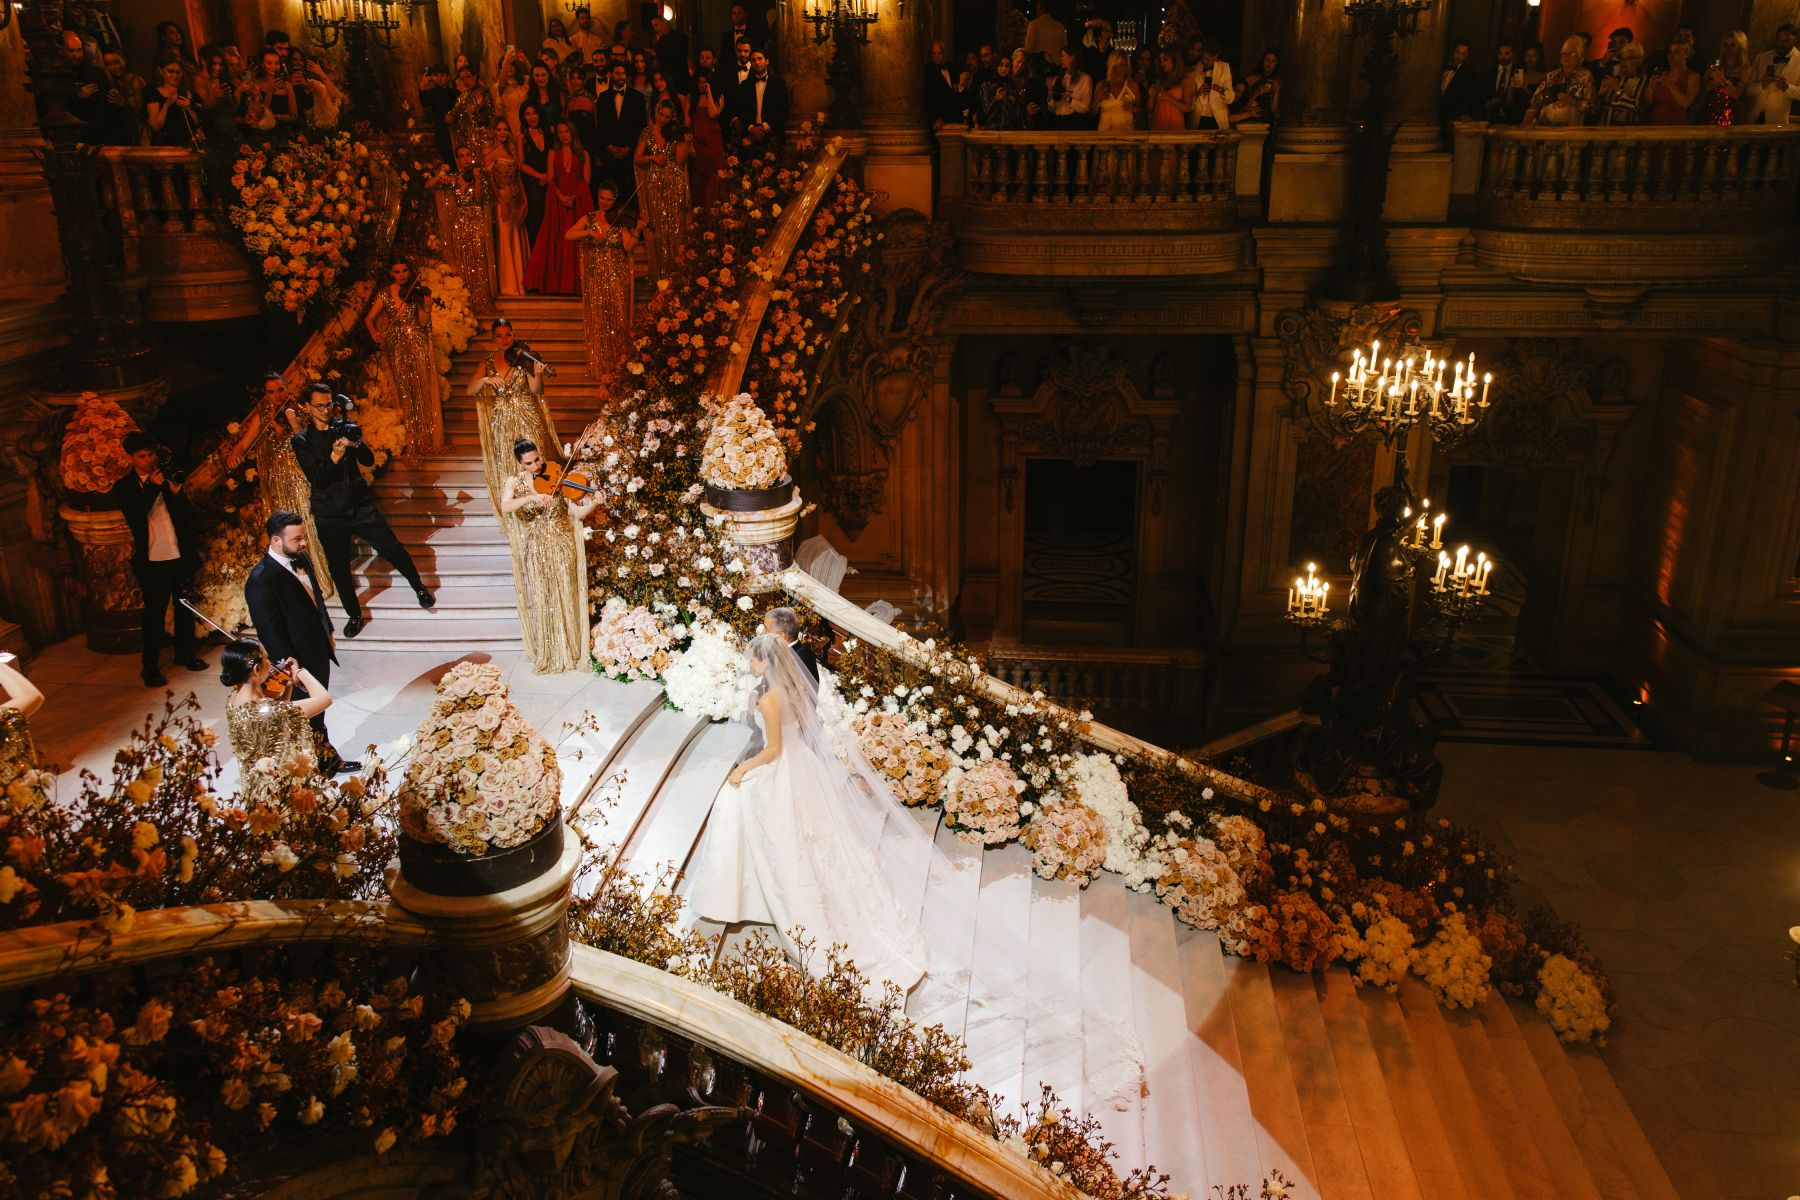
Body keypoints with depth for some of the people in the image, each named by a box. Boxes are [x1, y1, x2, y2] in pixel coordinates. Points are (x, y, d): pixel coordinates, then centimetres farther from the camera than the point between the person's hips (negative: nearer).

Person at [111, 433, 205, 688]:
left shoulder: (167, 476, 8)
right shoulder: (124, 487, -2)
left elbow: (185, 512, 9)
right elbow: (134, 514, -19)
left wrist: (176, 493, -11)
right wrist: (153, 487, -23)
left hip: (180, 555, 4)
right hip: (152, 560, -4)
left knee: (184, 607, 14)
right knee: (155, 614, -2)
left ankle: (185, 653, 31)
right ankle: (150, 668, 5)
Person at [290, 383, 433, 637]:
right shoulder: (302, 441, -4)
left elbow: (369, 461, -3)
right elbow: (316, 480, -14)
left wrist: (357, 443, -24)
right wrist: (335, 456, -30)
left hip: (361, 506, 1)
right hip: (330, 515, -1)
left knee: (393, 549, -1)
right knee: (339, 568, 6)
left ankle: (419, 588, 23)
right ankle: (354, 615, 23)